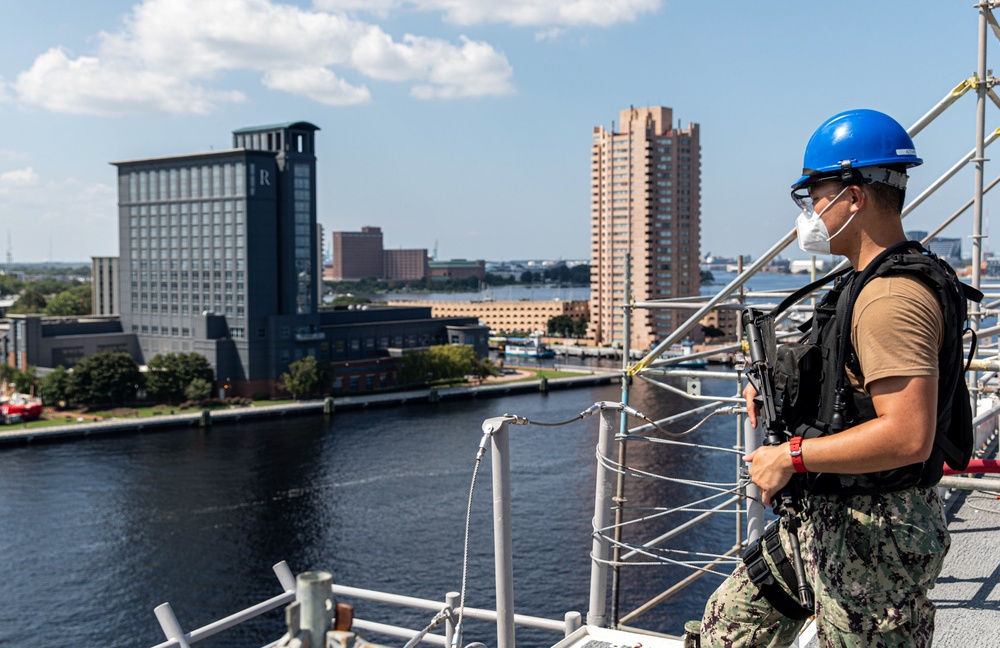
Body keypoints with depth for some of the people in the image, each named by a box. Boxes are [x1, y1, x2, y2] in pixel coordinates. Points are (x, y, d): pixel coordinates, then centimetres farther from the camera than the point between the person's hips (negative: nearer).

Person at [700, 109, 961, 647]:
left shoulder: (893, 298, -24)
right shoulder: (869, 284, 10)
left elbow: (908, 436, -32)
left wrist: (792, 457, -23)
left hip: (873, 536, -10)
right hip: (824, 516, 10)